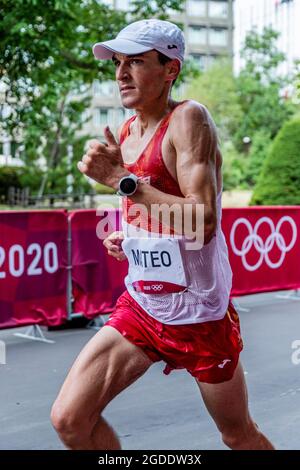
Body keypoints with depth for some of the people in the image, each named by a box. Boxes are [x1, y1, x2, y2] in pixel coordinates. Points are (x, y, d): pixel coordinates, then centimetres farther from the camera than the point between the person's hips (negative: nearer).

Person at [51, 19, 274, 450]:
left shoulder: (188, 118, -16)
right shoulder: (125, 132, 6)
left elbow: (203, 221, -28)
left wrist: (122, 180, -28)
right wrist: (124, 238, 2)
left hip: (199, 314, -6)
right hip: (140, 306, 6)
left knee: (239, 436, 13)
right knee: (69, 419, -3)